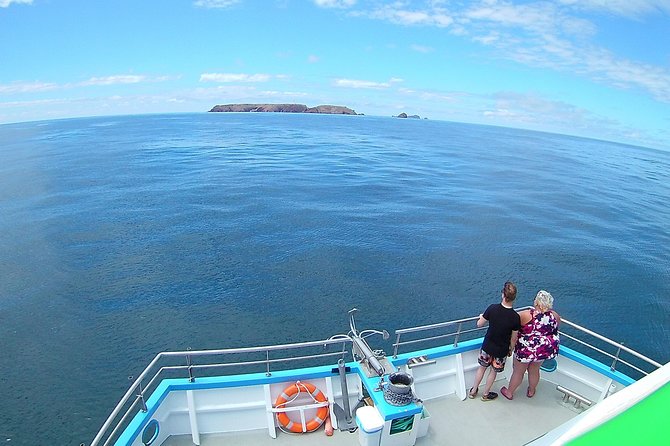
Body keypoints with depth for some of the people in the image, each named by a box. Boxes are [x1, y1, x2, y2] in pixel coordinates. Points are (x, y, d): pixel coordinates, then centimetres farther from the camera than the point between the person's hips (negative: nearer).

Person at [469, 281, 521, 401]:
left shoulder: (492, 308, -22)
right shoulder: (515, 317, -23)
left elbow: (479, 324, -9)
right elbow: (513, 338, -10)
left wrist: (482, 317, 13)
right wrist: (510, 349, 9)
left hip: (487, 346, 1)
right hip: (501, 350, -1)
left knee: (482, 367, 22)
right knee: (493, 371, 22)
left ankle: (473, 391, 38)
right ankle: (486, 394, 40)